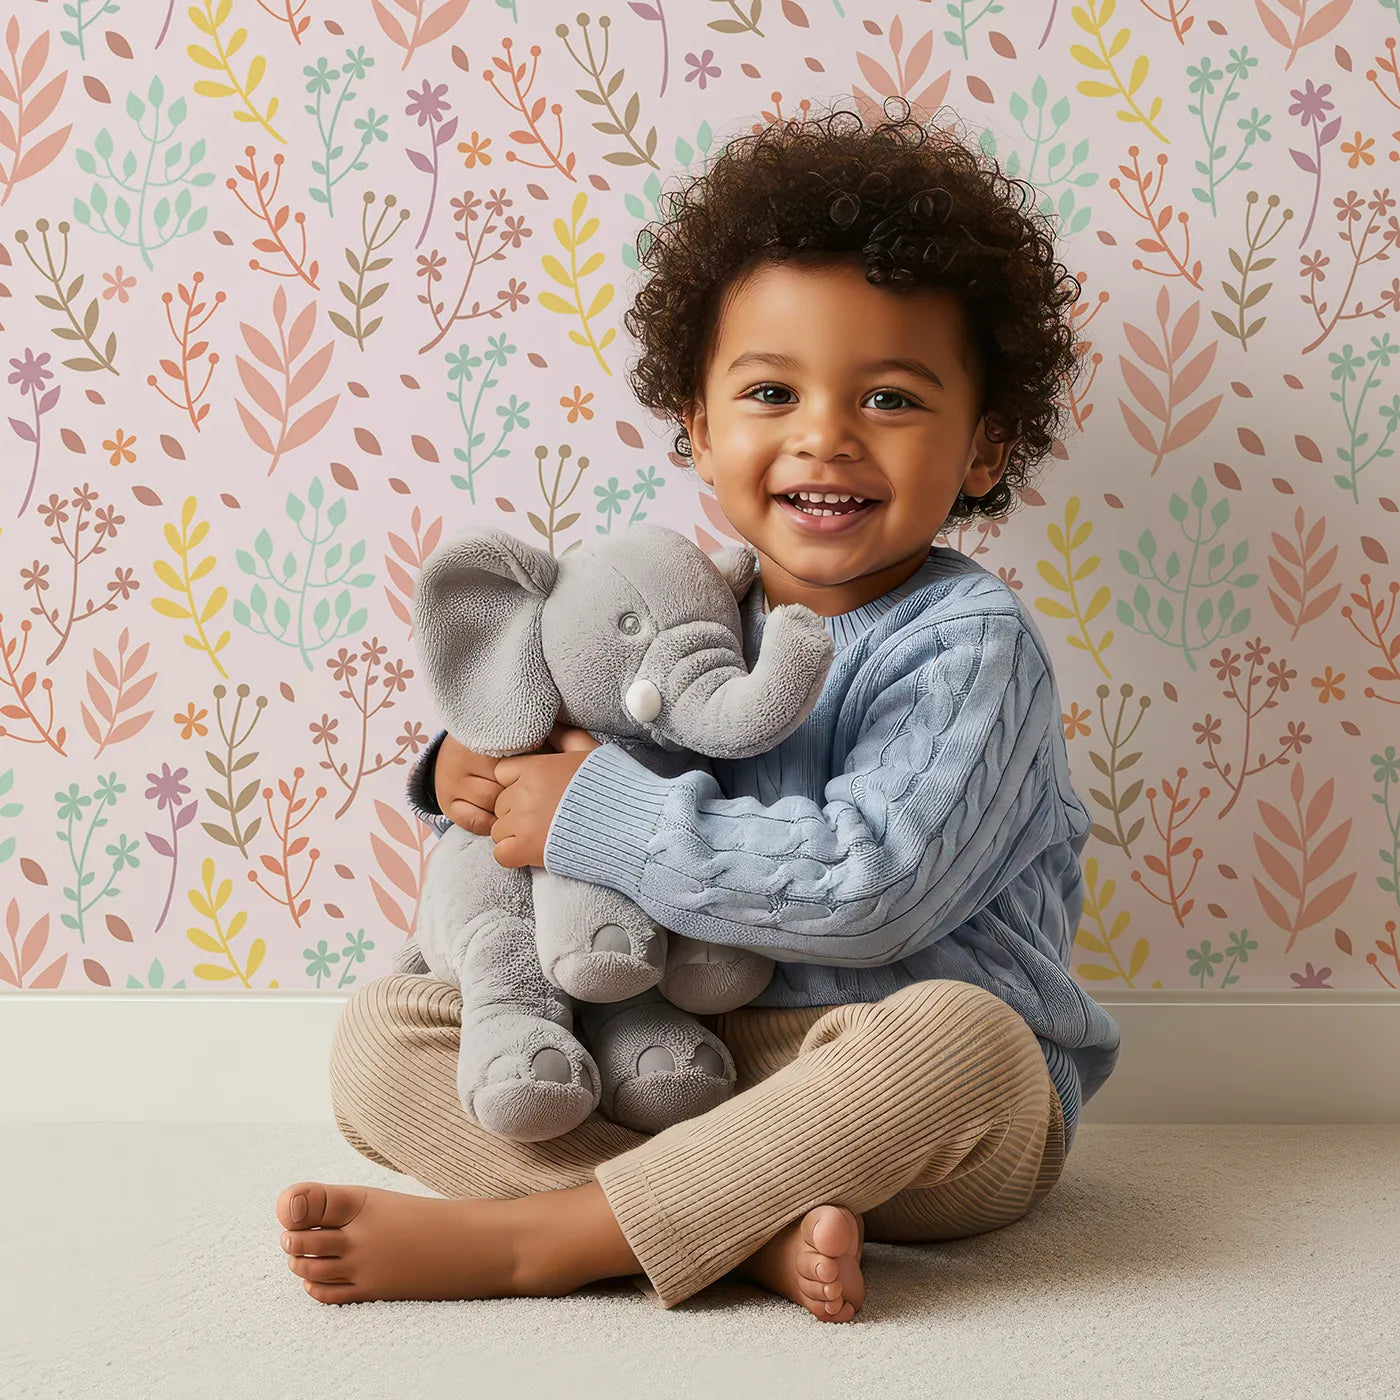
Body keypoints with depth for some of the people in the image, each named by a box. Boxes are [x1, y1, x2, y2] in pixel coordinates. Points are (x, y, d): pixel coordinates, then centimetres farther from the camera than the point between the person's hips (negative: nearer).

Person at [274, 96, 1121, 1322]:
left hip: (929, 1123, -5)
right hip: (673, 1071, 5)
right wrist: (474, 767, -3)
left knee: (953, 1036, -39)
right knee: (382, 1035, -7)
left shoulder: (969, 639, -11)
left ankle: (514, 1238, -27)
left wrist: (595, 813, -20)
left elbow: (867, 886, -25)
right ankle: (749, 1225, -27)